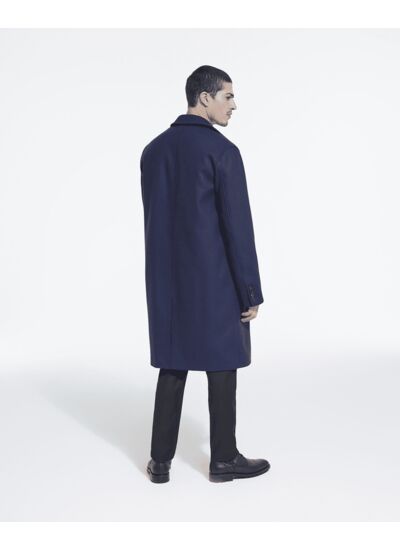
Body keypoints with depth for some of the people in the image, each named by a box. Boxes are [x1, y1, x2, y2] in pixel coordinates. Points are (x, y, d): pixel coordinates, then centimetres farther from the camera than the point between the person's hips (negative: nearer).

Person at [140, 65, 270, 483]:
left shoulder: (153, 150, 7)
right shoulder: (222, 150, -14)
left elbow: (154, 219, 12)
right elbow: (237, 226, -16)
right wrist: (251, 292, -10)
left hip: (167, 280, 6)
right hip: (215, 280, -6)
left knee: (172, 366, 13)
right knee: (221, 368, 7)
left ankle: (160, 460, 17)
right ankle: (223, 459, 20)